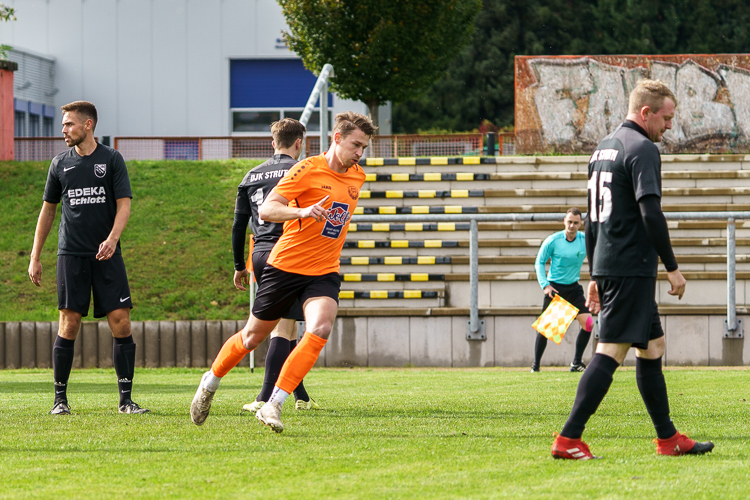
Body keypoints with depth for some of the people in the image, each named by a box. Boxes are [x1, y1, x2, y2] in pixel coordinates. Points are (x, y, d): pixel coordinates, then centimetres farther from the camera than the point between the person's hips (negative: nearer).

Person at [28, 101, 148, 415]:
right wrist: (35, 257, 14)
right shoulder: (60, 164, 10)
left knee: (121, 323, -7)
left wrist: (112, 238, -21)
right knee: (69, 325, -5)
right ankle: (60, 398, 3)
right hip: (71, 255, 1)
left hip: (107, 255, -1)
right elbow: (48, 210, 17)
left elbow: (124, 204, -2)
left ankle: (125, 399, -1)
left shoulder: (111, 159, 4)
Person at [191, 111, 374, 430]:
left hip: (323, 273, 4)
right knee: (253, 336, 9)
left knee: (320, 329, -23)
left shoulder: (357, 176, 9)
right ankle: (211, 382, 37)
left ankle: (273, 405, -20)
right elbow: (265, 210, -18)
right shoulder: (308, 169, -11)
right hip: (286, 266, -4)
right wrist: (302, 212, -33)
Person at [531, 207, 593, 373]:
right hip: (554, 287, -3)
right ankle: (536, 364, 8)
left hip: (574, 287, 3)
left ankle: (577, 362, 3)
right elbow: (539, 263, -2)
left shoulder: (585, 240, -6)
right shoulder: (552, 240, -11)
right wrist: (545, 285, -11)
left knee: (588, 323, -10)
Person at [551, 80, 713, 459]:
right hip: (632, 267, -10)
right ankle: (569, 439, -16)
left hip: (607, 266, 10)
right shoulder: (642, 149, -10)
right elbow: (651, 214, -19)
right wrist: (672, 267, -12)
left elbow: (592, 219, 22)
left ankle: (668, 438, 19)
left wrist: (595, 276, 24)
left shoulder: (603, 148, 19)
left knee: (653, 347, 15)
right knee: (611, 350, -11)